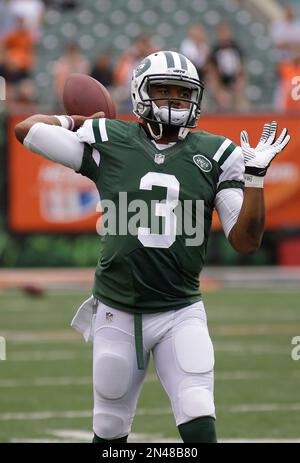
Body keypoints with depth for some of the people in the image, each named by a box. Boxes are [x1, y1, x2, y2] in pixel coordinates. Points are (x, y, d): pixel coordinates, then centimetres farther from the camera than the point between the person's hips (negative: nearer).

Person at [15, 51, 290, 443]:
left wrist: (255, 175, -10)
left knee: (199, 426, -15)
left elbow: (246, 241, -2)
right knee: (110, 431, 10)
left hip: (181, 314, 0)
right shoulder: (107, 142, -1)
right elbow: (26, 130, 5)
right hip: (117, 314, 0)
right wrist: (74, 122, 16)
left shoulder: (216, 155, 1)